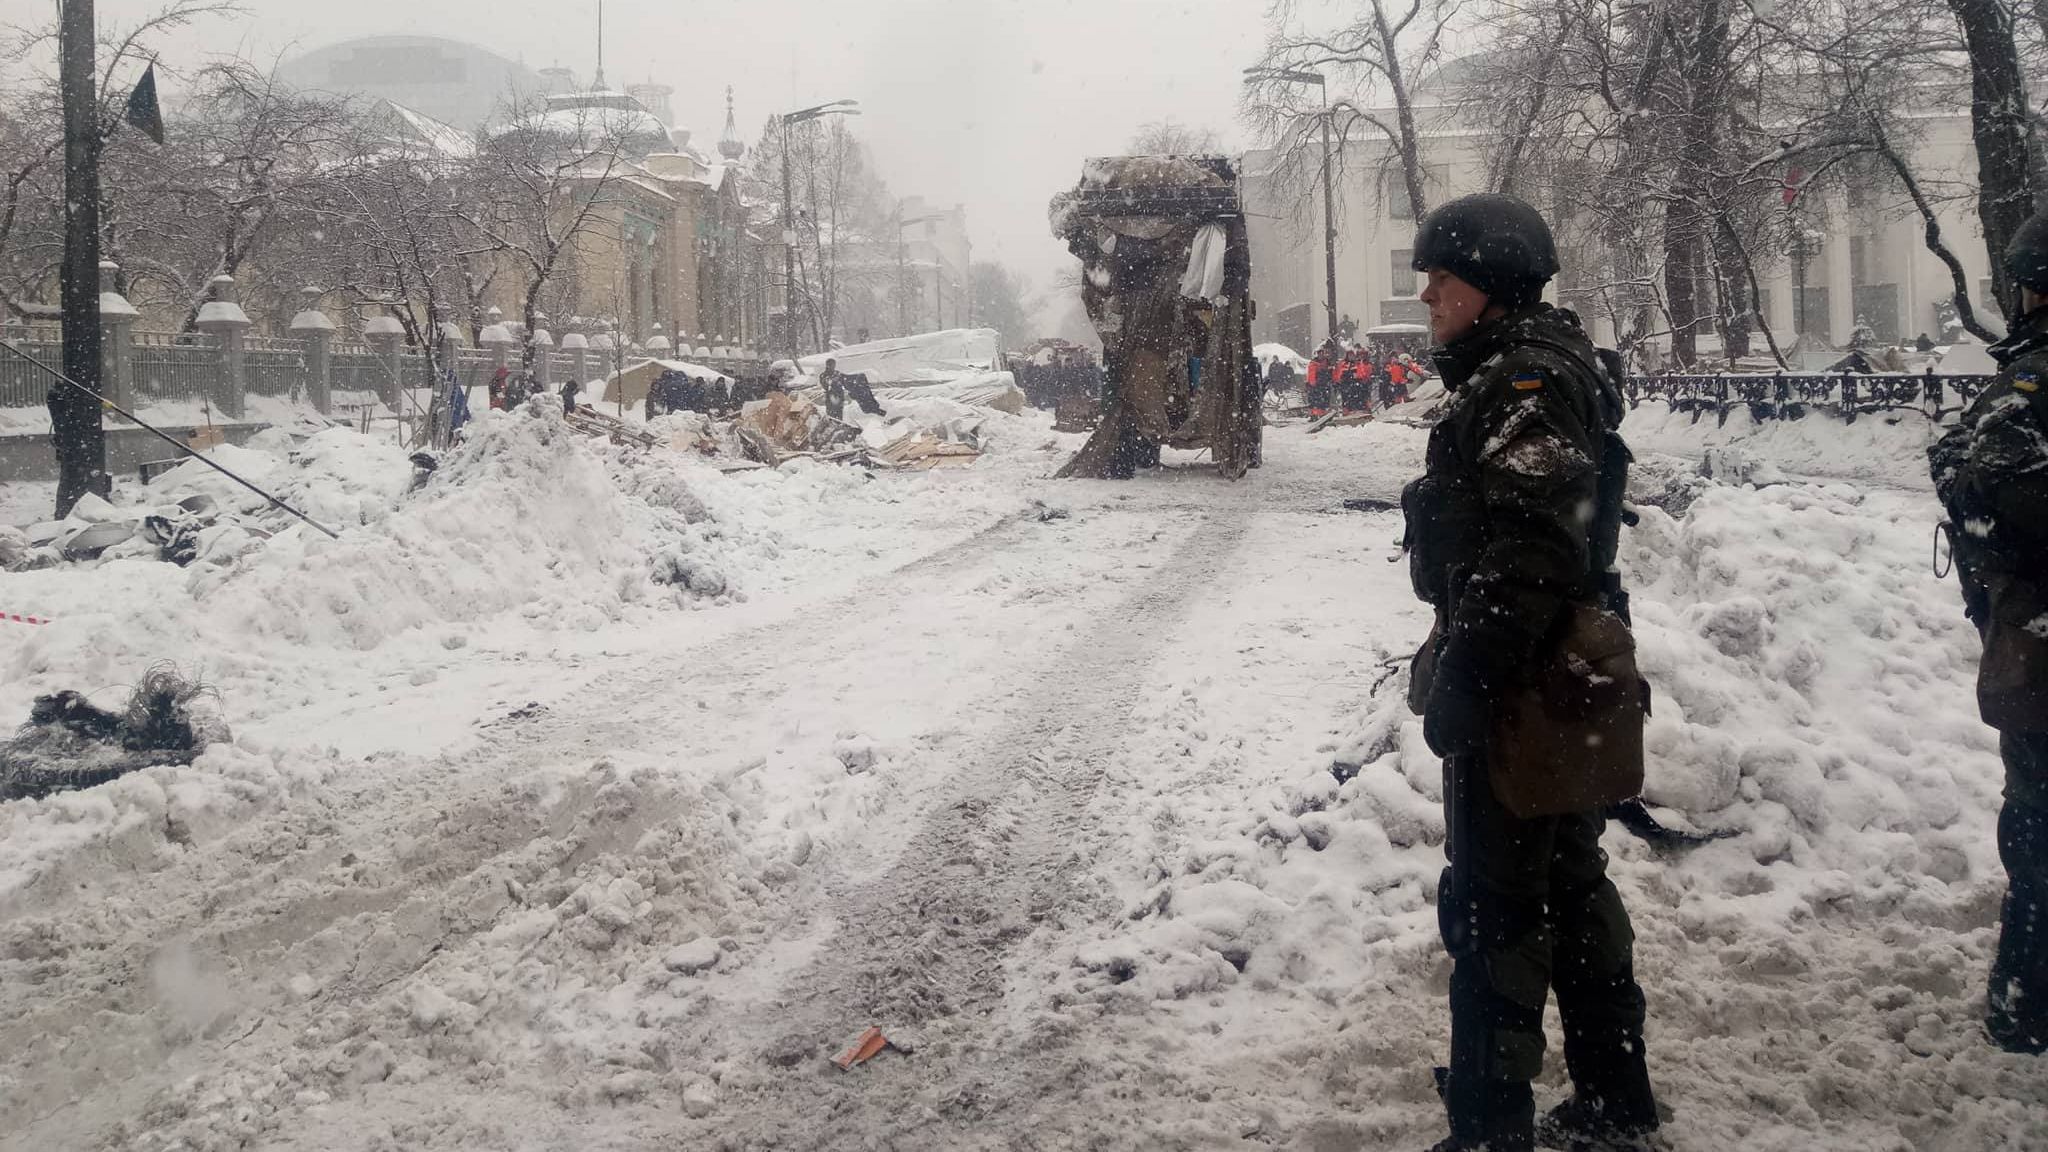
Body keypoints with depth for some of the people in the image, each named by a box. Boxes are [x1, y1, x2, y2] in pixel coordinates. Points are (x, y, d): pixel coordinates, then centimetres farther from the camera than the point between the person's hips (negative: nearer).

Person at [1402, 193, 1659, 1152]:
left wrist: (1459, 688, -26)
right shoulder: (1549, 366, 16)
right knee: (1570, 886, 18)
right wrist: (1457, 675, 22)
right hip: (1566, 690, 11)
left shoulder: (1526, 383, -19)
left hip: (1519, 691, -11)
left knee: (1491, 908, -3)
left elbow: (1524, 560, -27)